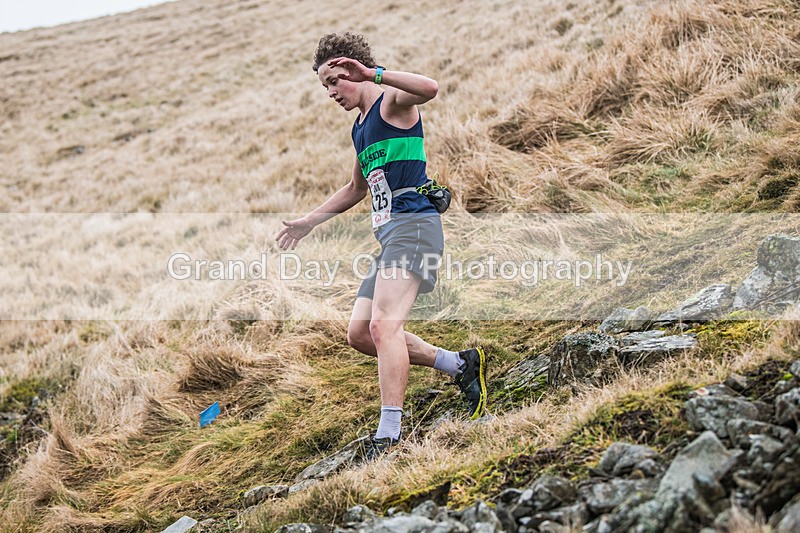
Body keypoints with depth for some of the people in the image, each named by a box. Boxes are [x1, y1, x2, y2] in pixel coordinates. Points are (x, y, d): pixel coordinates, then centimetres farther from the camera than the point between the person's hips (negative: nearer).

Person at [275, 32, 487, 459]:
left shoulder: (392, 100, -4)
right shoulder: (360, 128, 23)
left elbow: (429, 88, -28)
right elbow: (357, 188, 36)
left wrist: (371, 73, -35)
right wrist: (309, 221, 35)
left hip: (413, 224, -10)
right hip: (388, 233, 10)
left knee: (383, 325, -23)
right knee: (360, 334, 8)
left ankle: (388, 436, -25)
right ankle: (461, 365, 15)